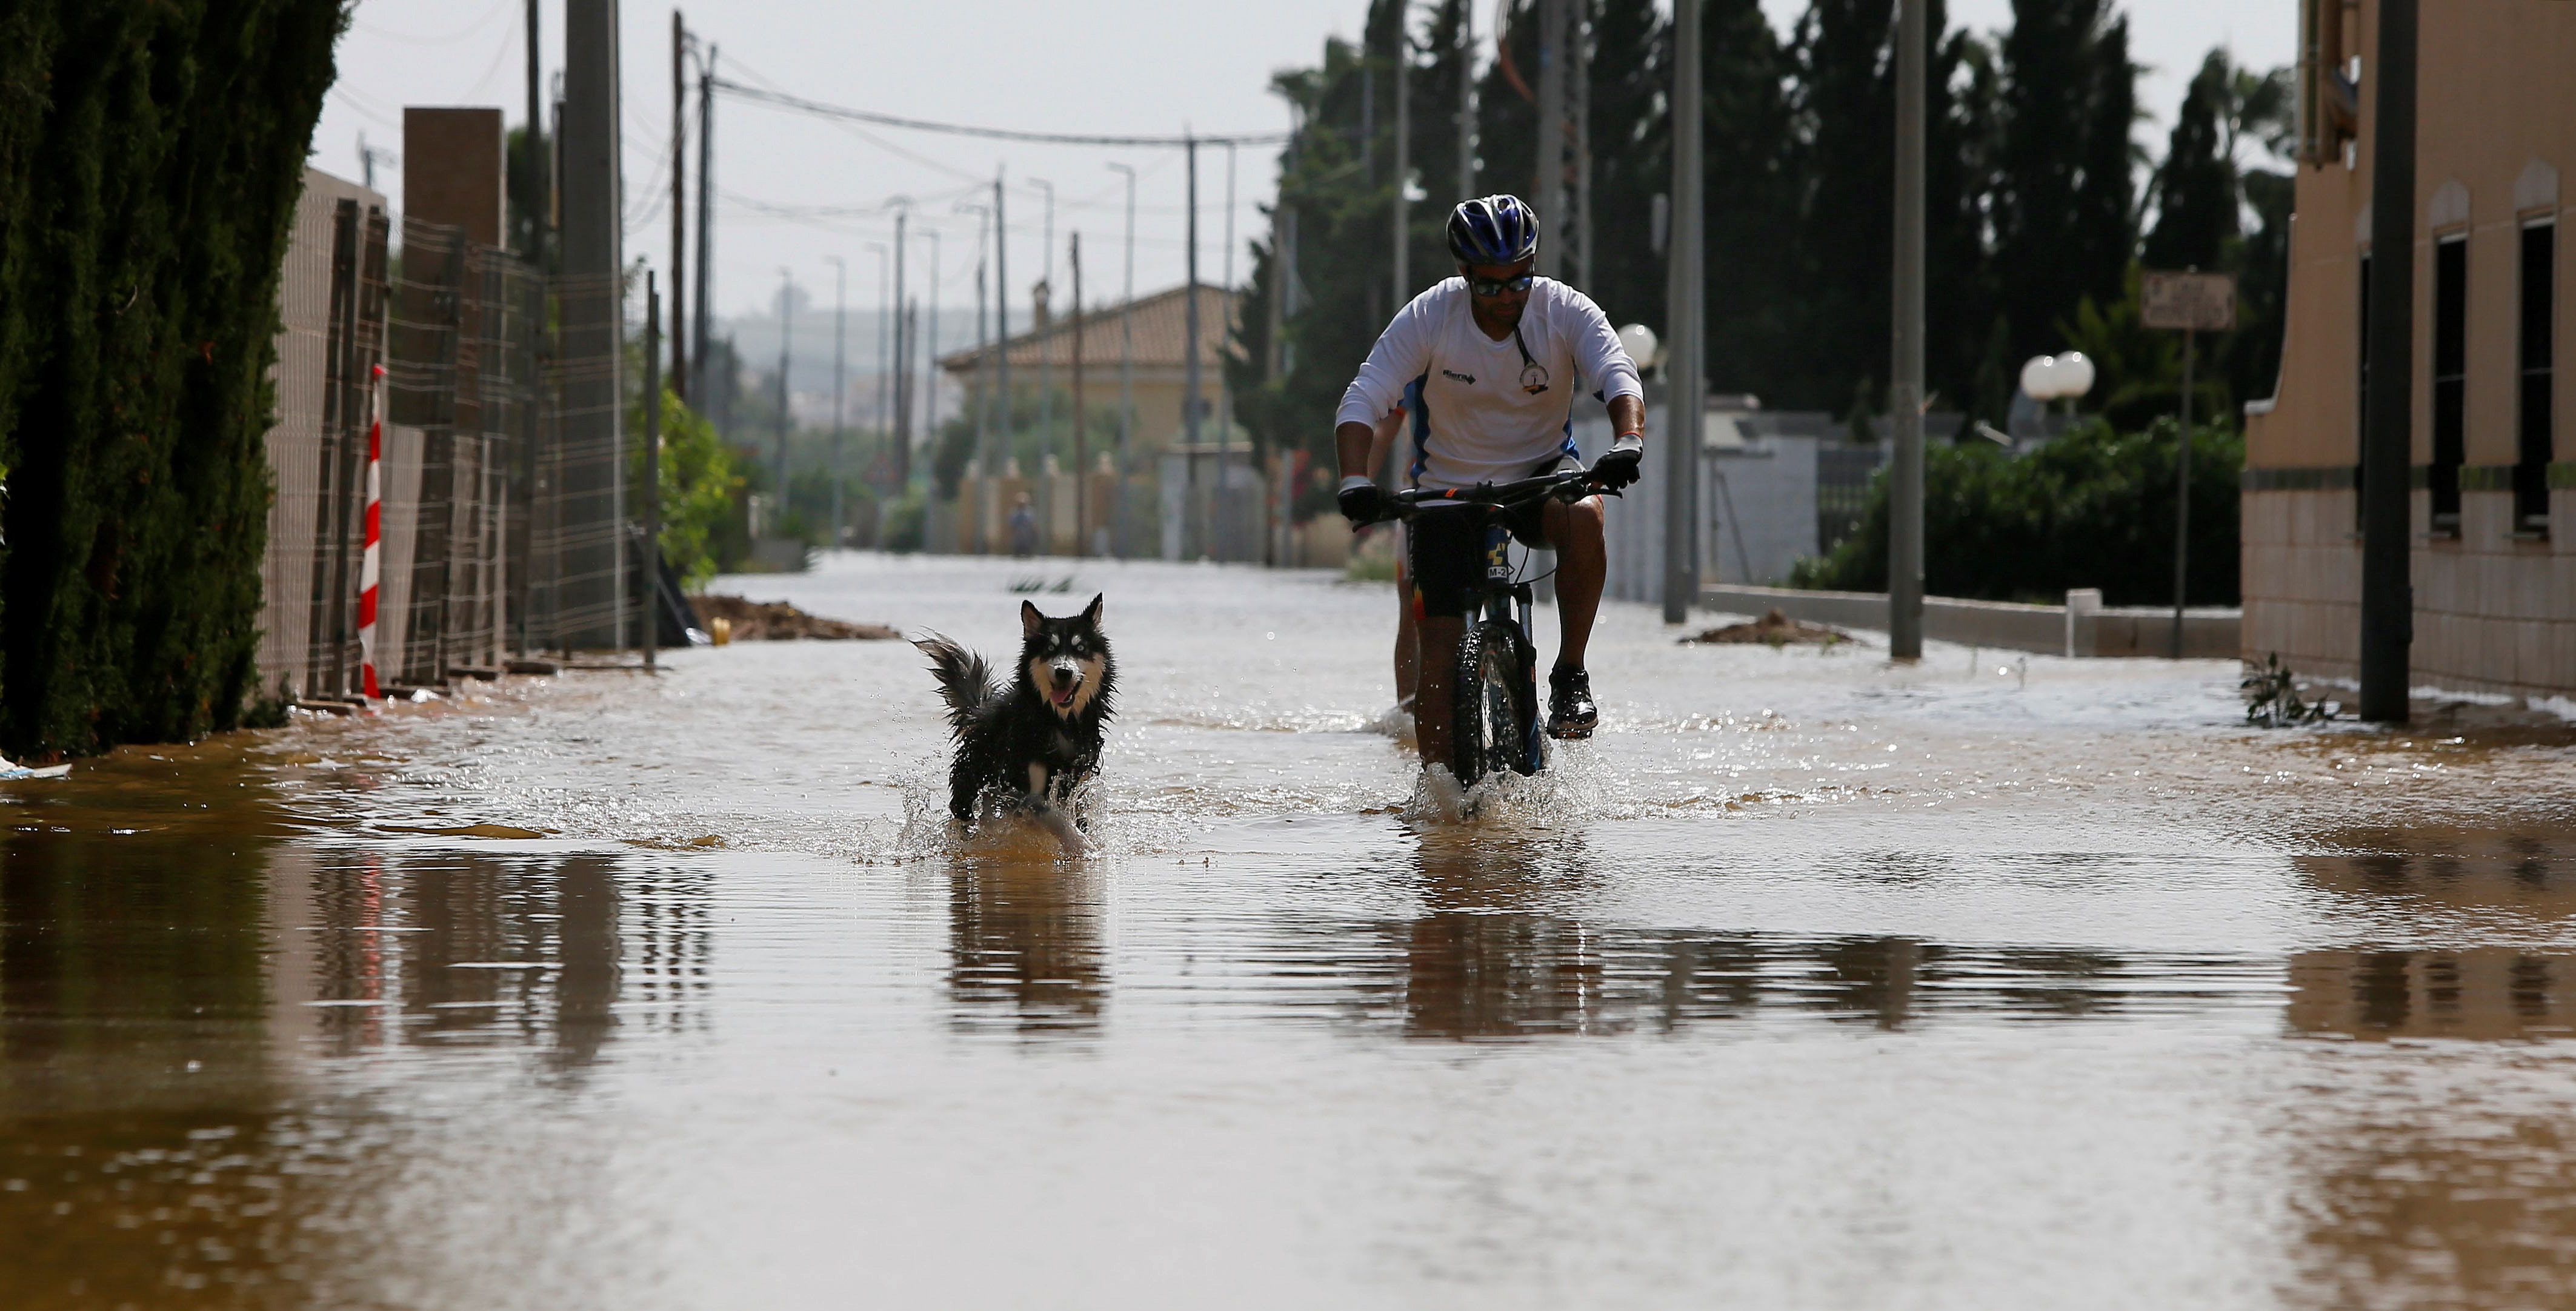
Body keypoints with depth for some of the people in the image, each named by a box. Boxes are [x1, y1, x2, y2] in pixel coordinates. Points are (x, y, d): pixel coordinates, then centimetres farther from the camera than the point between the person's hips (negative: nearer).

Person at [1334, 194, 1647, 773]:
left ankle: (1570, 674, -19)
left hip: (1540, 474, 0)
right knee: (1440, 644, -11)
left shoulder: (1566, 310, -14)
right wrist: (1355, 481, -39)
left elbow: (1619, 378, -27)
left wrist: (1628, 442, -49)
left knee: (1582, 518, -35)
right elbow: (1361, 402, -21)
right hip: (1449, 487, 0)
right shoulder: (1428, 317, -16)